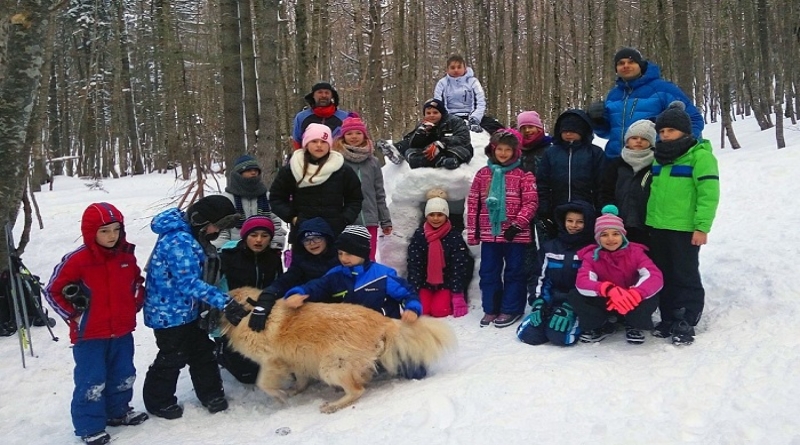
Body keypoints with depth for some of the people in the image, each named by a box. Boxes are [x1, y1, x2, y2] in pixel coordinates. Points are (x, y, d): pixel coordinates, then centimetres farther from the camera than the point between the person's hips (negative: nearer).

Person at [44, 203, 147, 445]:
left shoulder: (127, 255, -1)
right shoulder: (77, 260, -17)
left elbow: (137, 281, 18)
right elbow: (52, 291, -8)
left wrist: (136, 305, 6)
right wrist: (73, 315, -11)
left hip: (122, 331, 6)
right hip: (89, 335, -5)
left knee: (123, 376, 19)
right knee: (91, 382, 1)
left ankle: (118, 411, 39)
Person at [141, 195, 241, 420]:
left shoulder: (190, 237, 5)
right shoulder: (180, 241, -27)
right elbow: (189, 283, -33)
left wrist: (212, 304, 13)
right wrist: (224, 302, -36)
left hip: (187, 310, 9)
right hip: (169, 312, -9)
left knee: (202, 351, 15)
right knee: (173, 357, 5)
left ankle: (211, 394, 28)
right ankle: (158, 402, 24)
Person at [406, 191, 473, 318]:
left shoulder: (455, 236, -9)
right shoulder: (419, 235, -5)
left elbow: (459, 267, -11)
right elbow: (413, 265, -8)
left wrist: (457, 296, -16)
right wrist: (413, 292, -15)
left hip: (446, 284, -1)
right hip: (425, 282, 1)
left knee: (439, 310, -21)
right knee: (421, 309, -20)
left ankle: (452, 299, 11)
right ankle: (428, 298, 12)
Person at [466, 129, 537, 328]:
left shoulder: (523, 175, -4)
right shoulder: (483, 174, 7)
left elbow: (530, 203, -8)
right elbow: (473, 203, 7)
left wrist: (517, 224, -17)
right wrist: (472, 231, 4)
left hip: (515, 234, -3)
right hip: (489, 233, 4)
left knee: (514, 272, 7)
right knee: (488, 272, 11)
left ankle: (511, 309, 18)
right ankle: (490, 309, 23)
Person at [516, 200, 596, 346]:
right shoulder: (550, 247, 12)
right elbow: (542, 279, 11)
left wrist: (568, 308, -19)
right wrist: (539, 305, -4)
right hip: (551, 301, 4)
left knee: (559, 335, -30)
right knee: (528, 333, -20)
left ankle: (578, 322, 1)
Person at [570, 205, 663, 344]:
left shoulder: (635, 252, -11)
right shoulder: (591, 256, -10)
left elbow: (656, 277, -26)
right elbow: (582, 282, -28)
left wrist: (634, 295, -46)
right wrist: (609, 289, -48)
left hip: (631, 302, 0)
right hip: (604, 303, 1)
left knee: (651, 299, -34)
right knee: (574, 297, -25)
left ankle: (634, 326, 1)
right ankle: (601, 327, 1)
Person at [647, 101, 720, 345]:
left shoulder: (700, 155, -7)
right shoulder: (659, 157, 15)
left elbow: (709, 193, -13)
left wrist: (702, 226, -18)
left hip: (684, 228, -7)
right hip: (658, 227, 7)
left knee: (685, 276, 2)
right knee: (663, 275, 13)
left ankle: (685, 323, 10)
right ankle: (668, 318, 24)